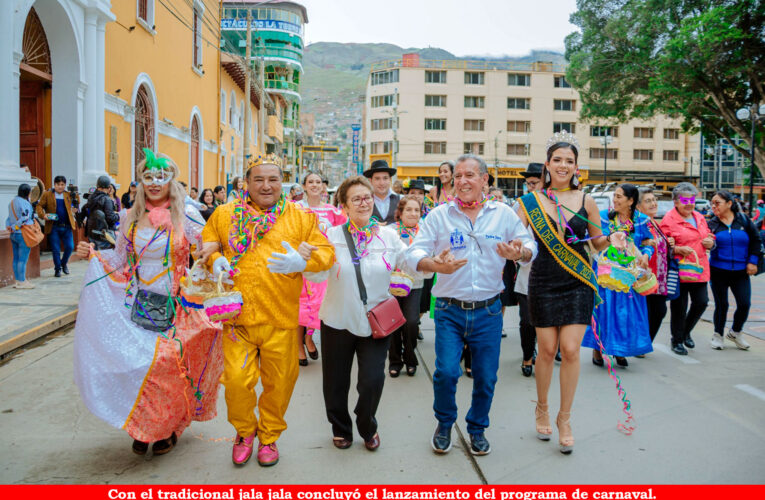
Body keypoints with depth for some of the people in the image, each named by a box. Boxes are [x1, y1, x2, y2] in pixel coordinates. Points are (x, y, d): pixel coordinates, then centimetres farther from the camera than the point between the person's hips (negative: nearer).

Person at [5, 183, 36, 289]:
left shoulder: (12, 202, 12)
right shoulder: (25, 203, -14)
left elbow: (9, 217, 13)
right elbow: (25, 218, -20)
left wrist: (8, 226, 0)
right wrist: (14, 227, -11)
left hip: (14, 235, 9)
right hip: (23, 234, -8)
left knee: (16, 258, 12)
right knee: (23, 259, -4)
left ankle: (17, 280, 17)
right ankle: (22, 281, -1)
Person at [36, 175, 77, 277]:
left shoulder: (69, 195, 9)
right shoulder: (47, 195, 3)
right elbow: (40, 206, 2)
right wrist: (43, 215, -14)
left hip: (67, 226, 2)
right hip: (53, 227, -2)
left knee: (70, 247, -2)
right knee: (56, 249, 3)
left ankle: (64, 263, 25)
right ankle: (57, 269, 19)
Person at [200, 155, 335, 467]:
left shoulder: (300, 217, 5)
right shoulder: (225, 214, 9)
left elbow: (326, 252, 2)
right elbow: (206, 243, 16)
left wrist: (303, 260, -18)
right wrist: (215, 260, -6)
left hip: (281, 318, 0)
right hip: (238, 316, 0)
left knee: (278, 382, 8)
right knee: (236, 380, -2)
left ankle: (269, 436, 33)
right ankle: (244, 432, 27)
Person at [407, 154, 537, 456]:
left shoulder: (504, 214, 3)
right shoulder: (439, 215, -1)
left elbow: (531, 246, 8)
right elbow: (414, 253, -5)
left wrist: (519, 253, -16)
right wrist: (435, 265, -26)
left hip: (488, 311, 1)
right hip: (450, 310, -1)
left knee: (486, 377, 8)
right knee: (446, 372, -9)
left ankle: (477, 428, 33)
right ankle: (444, 424, 20)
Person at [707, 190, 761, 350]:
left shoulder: (743, 220, 2)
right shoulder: (712, 224, 0)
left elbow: (756, 240, 7)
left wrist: (752, 261, 1)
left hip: (741, 272, 1)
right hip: (718, 271, -1)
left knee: (744, 304, -4)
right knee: (721, 304, 3)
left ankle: (735, 332, 21)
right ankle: (718, 334, 22)